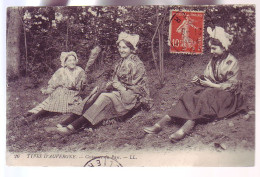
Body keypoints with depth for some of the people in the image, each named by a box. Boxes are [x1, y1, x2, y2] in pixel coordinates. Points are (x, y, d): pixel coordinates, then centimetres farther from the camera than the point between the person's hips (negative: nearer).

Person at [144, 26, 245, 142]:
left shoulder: (232, 62, -10)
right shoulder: (215, 59, 12)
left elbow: (232, 85, -13)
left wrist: (212, 85, -17)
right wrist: (200, 80, -4)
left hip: (228, 95, -6)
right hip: (212, 89, 6)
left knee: (205, 97, -35)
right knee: (190, 95, -20)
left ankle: (186, 128, -52)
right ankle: (161, 123, -33)